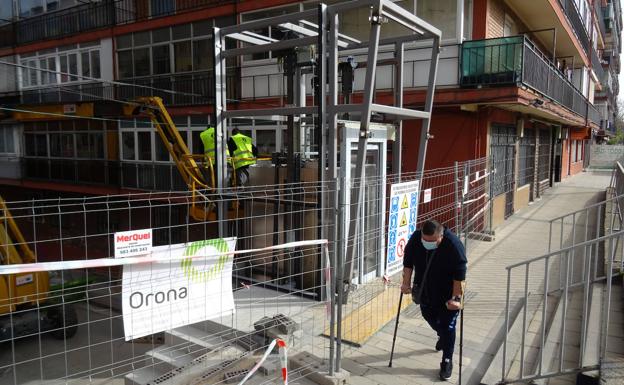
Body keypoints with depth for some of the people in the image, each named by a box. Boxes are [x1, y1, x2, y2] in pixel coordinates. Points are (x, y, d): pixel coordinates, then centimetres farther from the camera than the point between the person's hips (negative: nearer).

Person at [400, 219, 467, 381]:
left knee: (447, 326, 1)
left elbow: (459, 275, -25)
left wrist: (456, 298, -24)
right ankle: (442, 337, 53)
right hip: (425, 291, 5)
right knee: (429, 316, 22)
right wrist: (406, 283, -2)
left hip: (447, 294, -5)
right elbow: (408, 262, -3)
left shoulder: (453, 245, -30)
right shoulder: (415, 239, -18)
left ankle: (447, 361, 18)